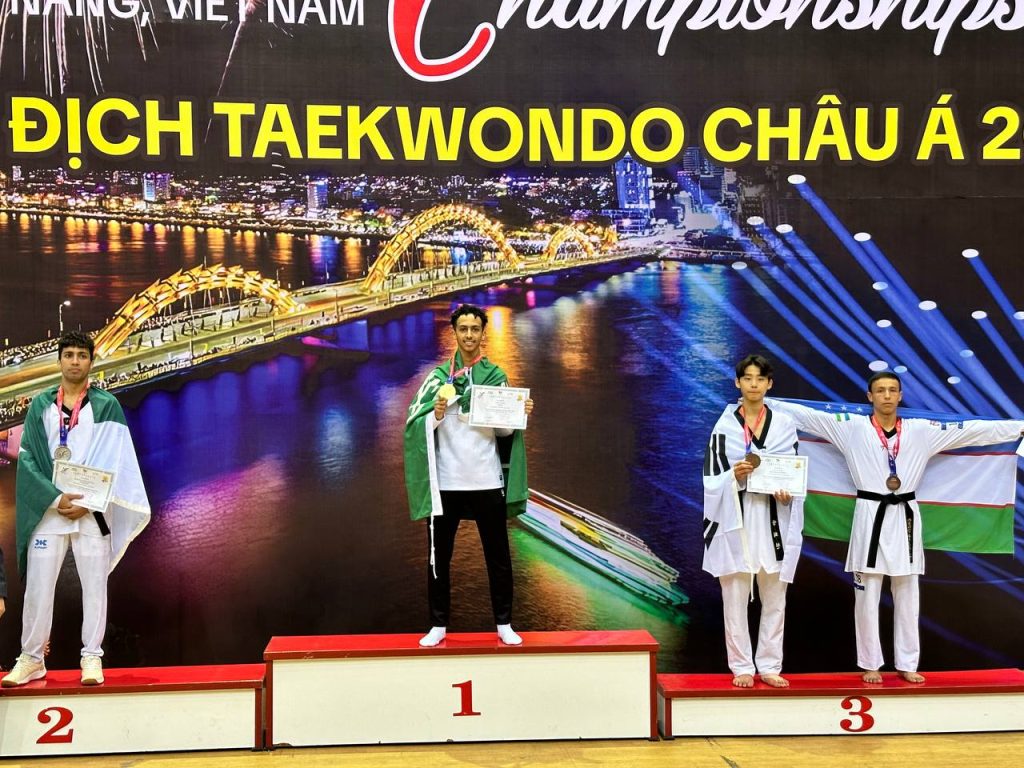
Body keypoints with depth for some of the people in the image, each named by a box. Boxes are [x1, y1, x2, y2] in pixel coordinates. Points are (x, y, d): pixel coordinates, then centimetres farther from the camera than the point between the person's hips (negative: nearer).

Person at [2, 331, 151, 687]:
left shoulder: (106, 405, 4)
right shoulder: (40, 405, 9)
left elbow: (114, 461, -2)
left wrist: (86, 503, -12)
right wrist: (56, 499, -11)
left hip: (92, 510, -1)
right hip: (47, 509, 1)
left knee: (94, 585, 1)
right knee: (37, 585, 3)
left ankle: (92, 657, 9)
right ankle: (31, 658, 14)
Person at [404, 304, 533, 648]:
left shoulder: (496, 376, 4)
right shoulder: (438, 376, 1)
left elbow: (504, 430, 6)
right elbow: (416, 425, -5)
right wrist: (436, 415, -24)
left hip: (487, 481, 1)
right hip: (445, 482, 0)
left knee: (498, 556, 8)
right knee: (439, 556, 7)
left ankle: (504, 624, 19)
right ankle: (438, 625, 17)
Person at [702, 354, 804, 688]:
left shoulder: (784, 424, 7)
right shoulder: (724, 426, 2)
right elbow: (712, 480, 1)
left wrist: (787, 492, -11)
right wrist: (734, 476, -18)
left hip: (773, 520, 2)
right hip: (736, 519, -1)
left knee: (774, 598, 6)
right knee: (735, 598, 1)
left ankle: (770, 666, 17)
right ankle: (741, 667, 12)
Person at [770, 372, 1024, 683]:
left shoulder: (922, 430, 5)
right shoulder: (852, 427, -1)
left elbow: (972, 430, 6)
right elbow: (806, 415, -3)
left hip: (905, 517, 2)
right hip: (870, 517, -2)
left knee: (907, 596, 9)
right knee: (867, 596, 2)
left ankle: (907, 664, 19)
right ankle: (870, 664, 14)